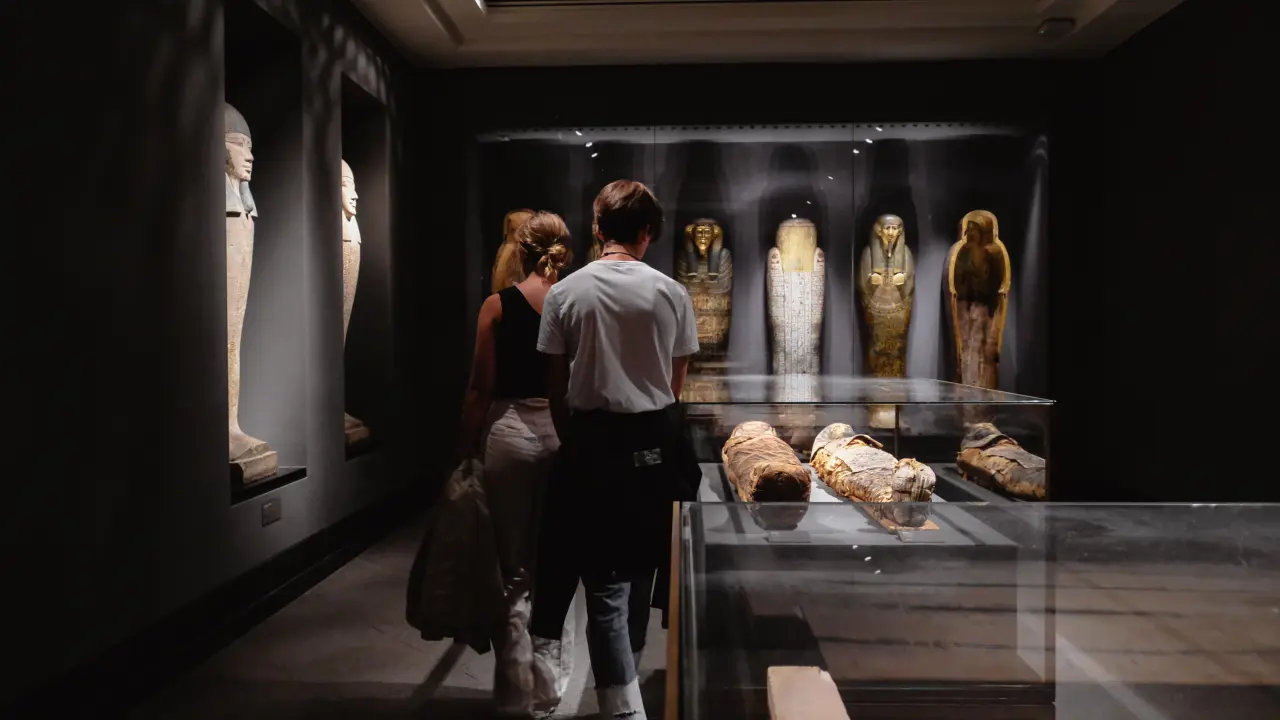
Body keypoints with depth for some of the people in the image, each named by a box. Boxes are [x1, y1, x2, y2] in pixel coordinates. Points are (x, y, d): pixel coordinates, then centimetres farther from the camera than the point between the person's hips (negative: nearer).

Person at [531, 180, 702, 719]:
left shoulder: (565, 293, -5)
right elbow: (675, 383, 4)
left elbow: (556, 387, -1)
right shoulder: (671, 293, -4)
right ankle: (625, 672, 40)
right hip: (655, 440, 2)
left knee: (605, 580, 5)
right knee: (640, 566, 20)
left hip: (592, 441, -2)